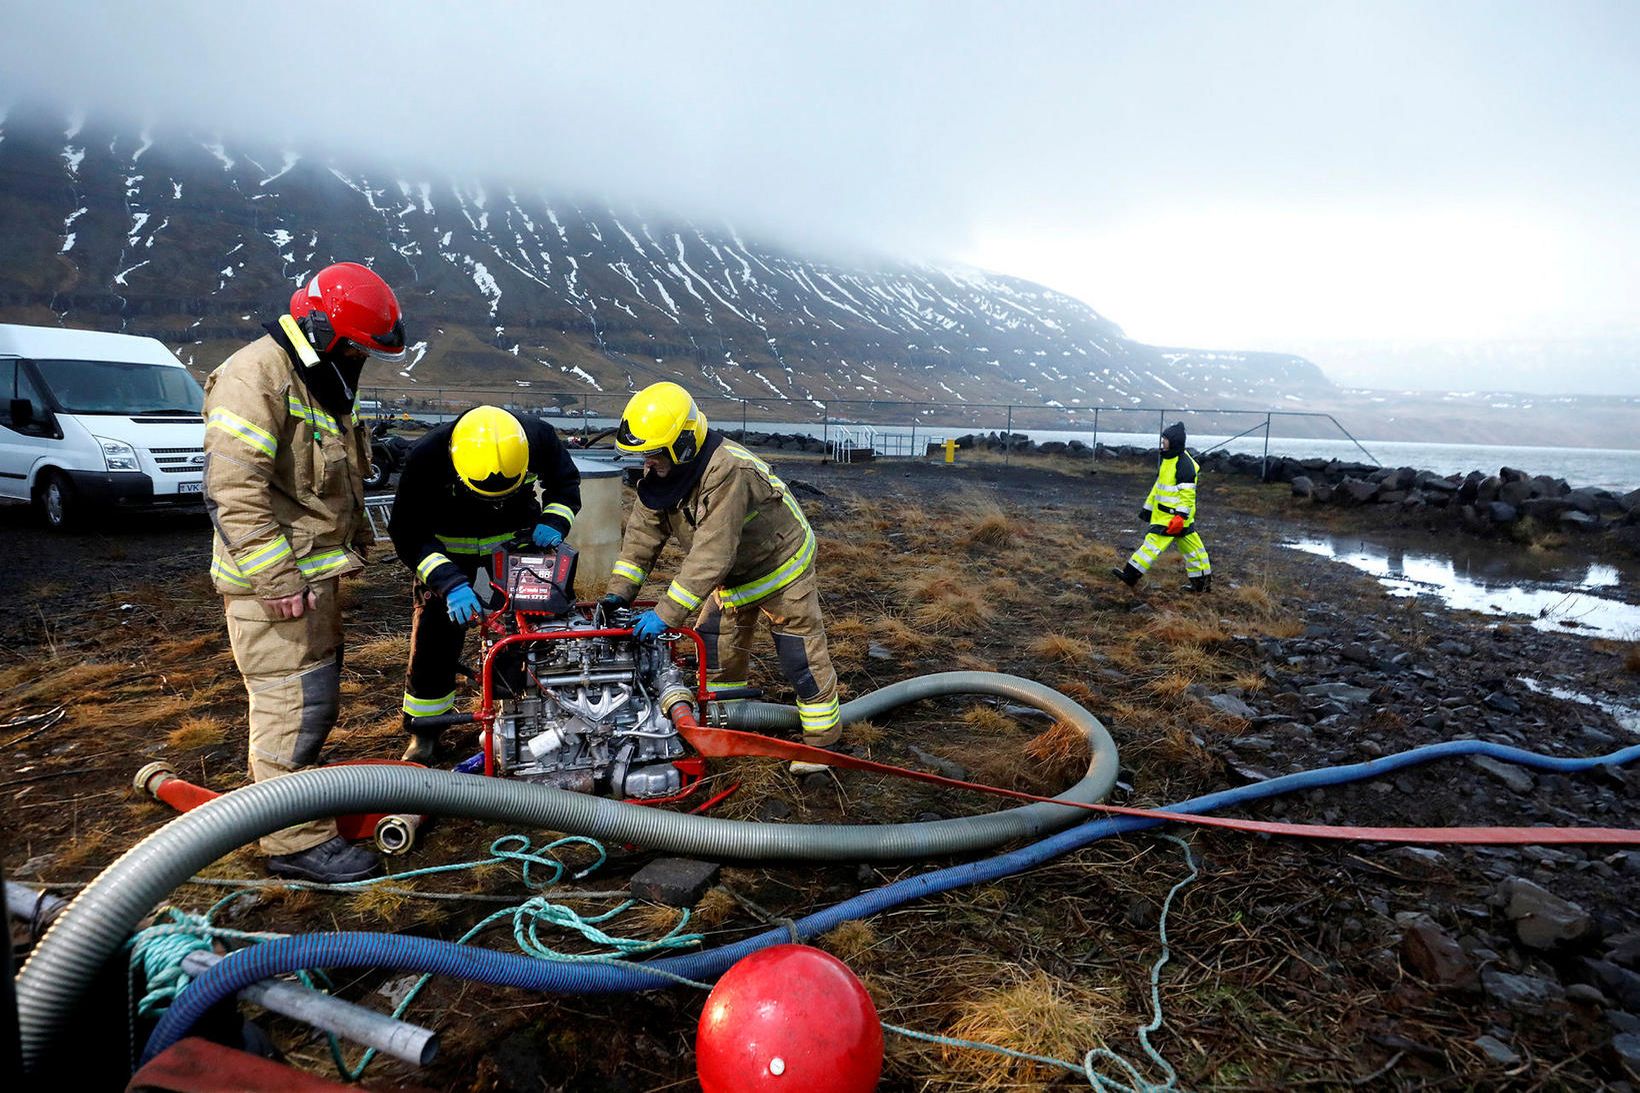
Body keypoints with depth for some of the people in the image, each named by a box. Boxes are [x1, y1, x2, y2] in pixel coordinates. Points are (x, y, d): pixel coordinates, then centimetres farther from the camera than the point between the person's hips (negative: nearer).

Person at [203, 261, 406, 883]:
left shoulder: (325, 382, 15)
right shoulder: (257, 376, -18)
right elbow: (235, 487, -25)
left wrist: (357, 539, 22)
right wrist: (275, 576, -25)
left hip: (318, 573, 10)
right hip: (273, 580, -10)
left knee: (318, 690, 20)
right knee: (293, 701, -7)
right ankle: (298, 840, 2)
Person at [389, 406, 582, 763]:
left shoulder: (539, 437, -25)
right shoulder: (426, 459, -31)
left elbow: (566, 482, -3)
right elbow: (409, 535, -24)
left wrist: (553, 522, -22)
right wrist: (449, 582, -37)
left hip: (517, 539, 2)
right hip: (448, 548, -2)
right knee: (434, 636, -4)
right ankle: (424, 730, 13)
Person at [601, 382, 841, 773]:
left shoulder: (727, 473, -40)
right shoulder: (660, 473, -12)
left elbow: (711, 554, -42)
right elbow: (643, 532, -6)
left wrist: (667, 614, -41)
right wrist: (620, 591, -15)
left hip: (780, 563, -8)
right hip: (732, 572, 8)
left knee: (801, 657, -2)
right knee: (717, 646, 12)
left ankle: (823, 740, 14)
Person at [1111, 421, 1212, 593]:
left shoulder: (1184, 464, -18)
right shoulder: (1168, 460, 14)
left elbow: (1188, 494, -21)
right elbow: (1158, 487, 22)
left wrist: (1180, 517, -25)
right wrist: (1148, 508, 23)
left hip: (1174, 516, -10)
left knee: (1154, 542, -10)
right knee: (1191, 546, 14)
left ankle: (1131, 574, -9)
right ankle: (1203, 582, 21)